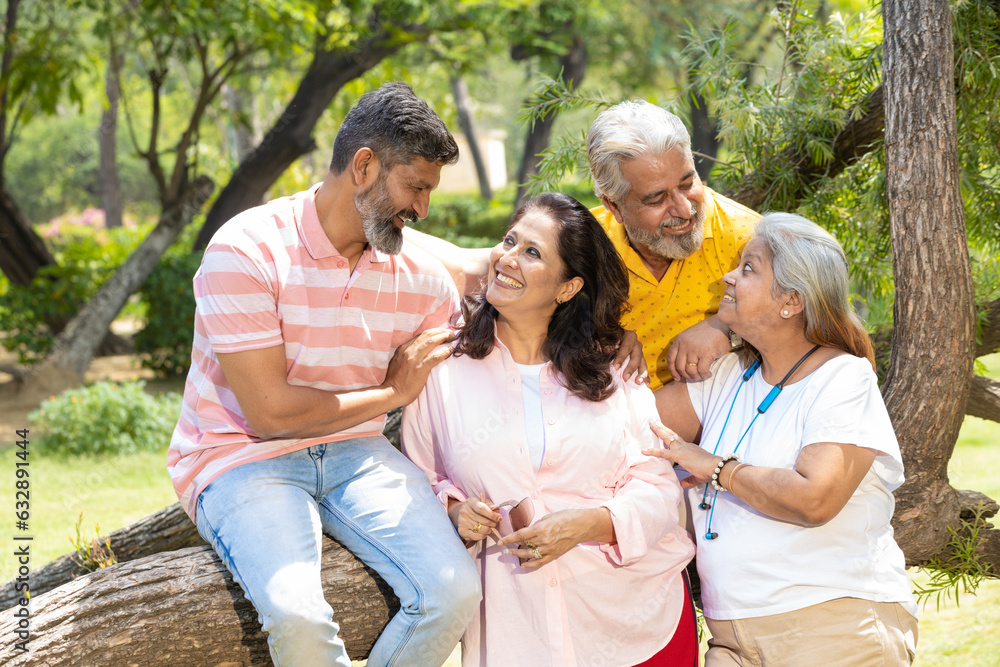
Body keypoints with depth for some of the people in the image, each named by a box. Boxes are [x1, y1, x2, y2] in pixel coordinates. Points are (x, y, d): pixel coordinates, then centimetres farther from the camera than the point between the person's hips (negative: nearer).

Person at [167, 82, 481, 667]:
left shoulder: (426, 282, 2)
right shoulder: (246, 253, -15)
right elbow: (270, 412, -18)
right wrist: (391, 392, -8)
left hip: (354, 452, 5)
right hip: (241, 458, -5)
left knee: (454, 591, -20)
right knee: (297, 617, -32)